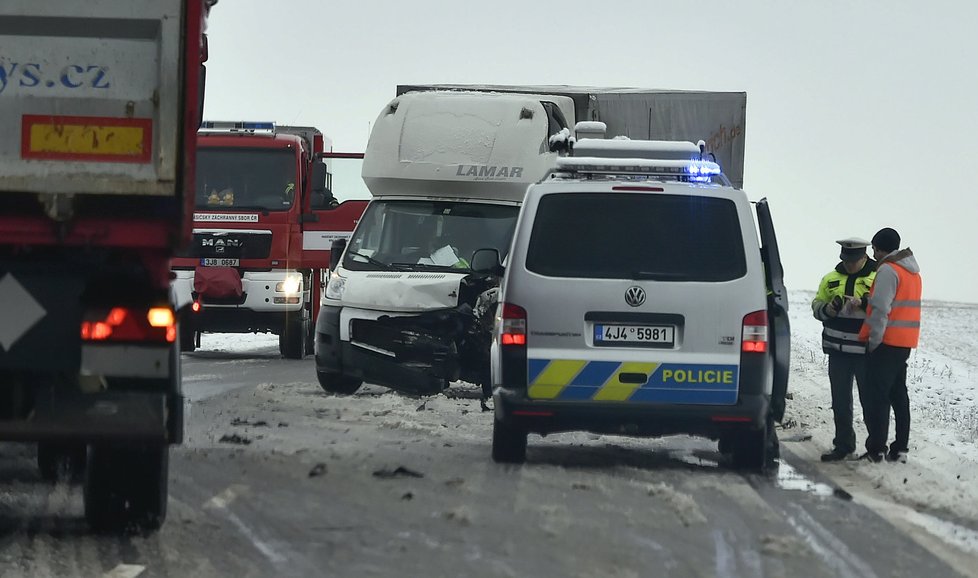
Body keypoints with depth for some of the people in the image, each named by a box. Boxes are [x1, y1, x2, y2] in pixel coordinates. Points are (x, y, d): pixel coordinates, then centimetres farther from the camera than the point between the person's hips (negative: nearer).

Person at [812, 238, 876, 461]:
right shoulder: (831, 279, 11)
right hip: (837, 349, 4)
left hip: (865, 350, -4)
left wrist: (864, 304, -24)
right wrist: (827, 309, -9)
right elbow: (816, 306, 13)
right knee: (840, 400, 9)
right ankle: (843, 444, 17)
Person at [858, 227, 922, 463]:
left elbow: (880, 309, -19)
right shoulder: (913, 271, 16)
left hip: (886, 343, -9)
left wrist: (874, 340, -15)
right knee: (899, 394, 13)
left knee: (878, 395, -6)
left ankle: (876, 449, -8)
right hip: (905, 343, 9)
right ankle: (900, 448, 13)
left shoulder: (888, 270, -13)